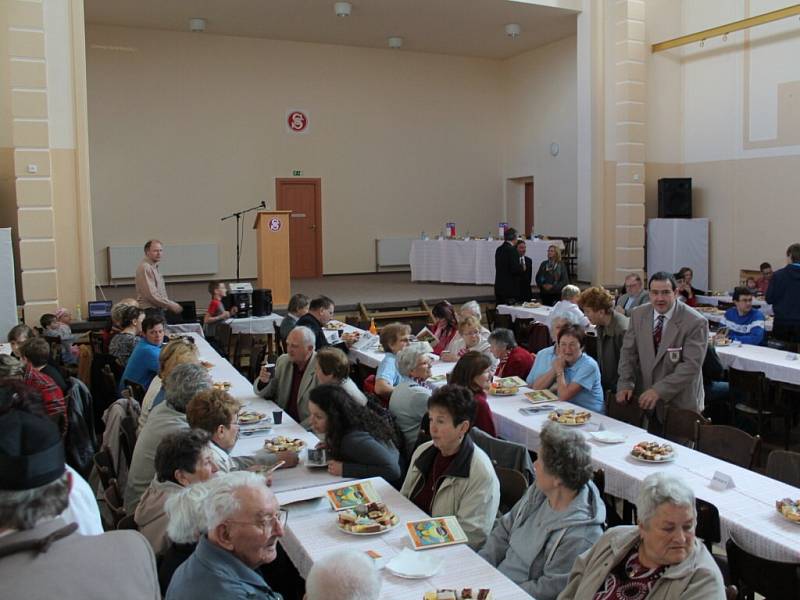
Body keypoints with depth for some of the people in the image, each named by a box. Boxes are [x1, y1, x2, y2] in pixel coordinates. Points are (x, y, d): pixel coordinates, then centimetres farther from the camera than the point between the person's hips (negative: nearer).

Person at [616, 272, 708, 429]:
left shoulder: (695, 322, -15)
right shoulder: (638, 315, 1)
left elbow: (691, 365, -20)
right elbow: (629, 352, 5)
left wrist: (659, 390, -26)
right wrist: (625, 384, -8)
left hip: (679, 404, -4)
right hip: (645, 397, 4)